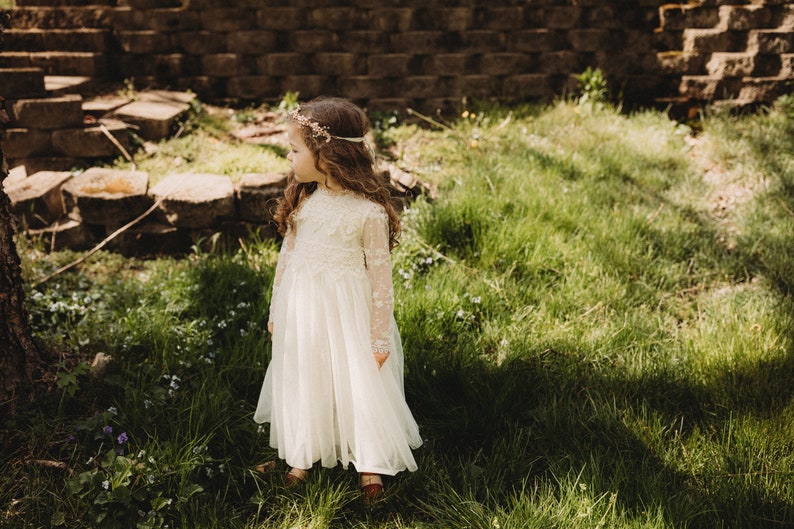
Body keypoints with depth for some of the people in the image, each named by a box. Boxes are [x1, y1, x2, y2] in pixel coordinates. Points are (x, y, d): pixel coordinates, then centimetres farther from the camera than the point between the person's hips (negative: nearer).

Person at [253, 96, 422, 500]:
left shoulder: (369, 212, -19)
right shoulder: (300, 200, -4)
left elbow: (380, 275, -13)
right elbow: (286, 255, 7)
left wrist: (380, 337, -10)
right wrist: (277, 311, 12)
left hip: (347, 312, -5)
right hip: (301, 310, 5)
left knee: (359, 383, 7)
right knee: (303, 380, 17)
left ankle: (370, 463, 28)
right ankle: (305, 454, 39)